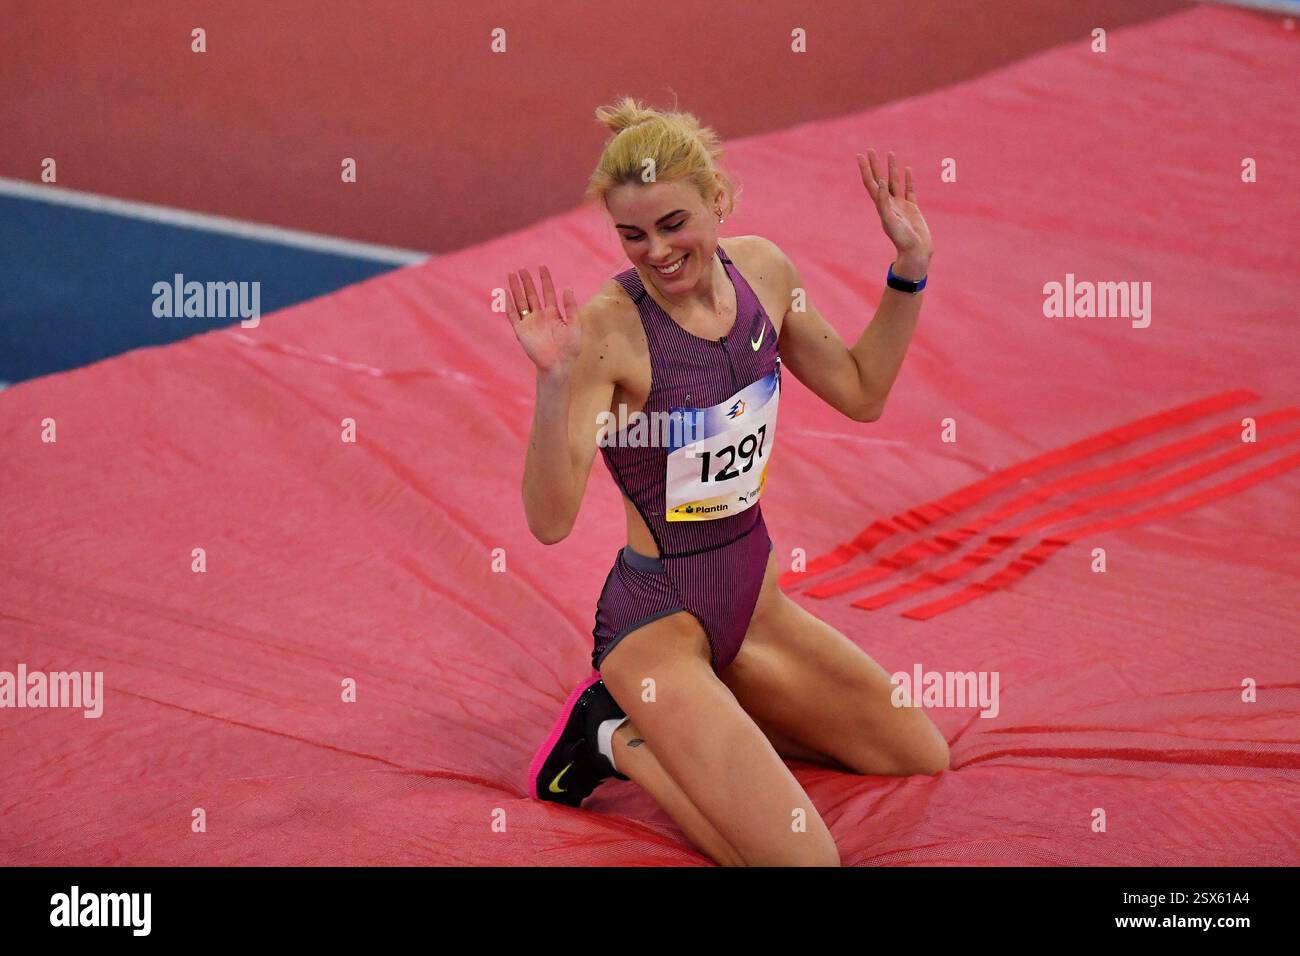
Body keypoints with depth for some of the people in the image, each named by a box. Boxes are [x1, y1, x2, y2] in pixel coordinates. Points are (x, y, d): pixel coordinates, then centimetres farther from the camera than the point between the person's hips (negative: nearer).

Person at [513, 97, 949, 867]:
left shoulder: (761, 270, -4)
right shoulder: (609, 325, -22)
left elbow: (861, 393, 12)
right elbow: (551, 521, -26)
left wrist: (909, 273, 2)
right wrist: (554, 382, -39)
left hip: (754, 599, 7)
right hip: (656, 618, -7)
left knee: (928, 763, 17)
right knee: (804, 860, -19)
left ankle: (688, 726, 18)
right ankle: (617, 739, 2)